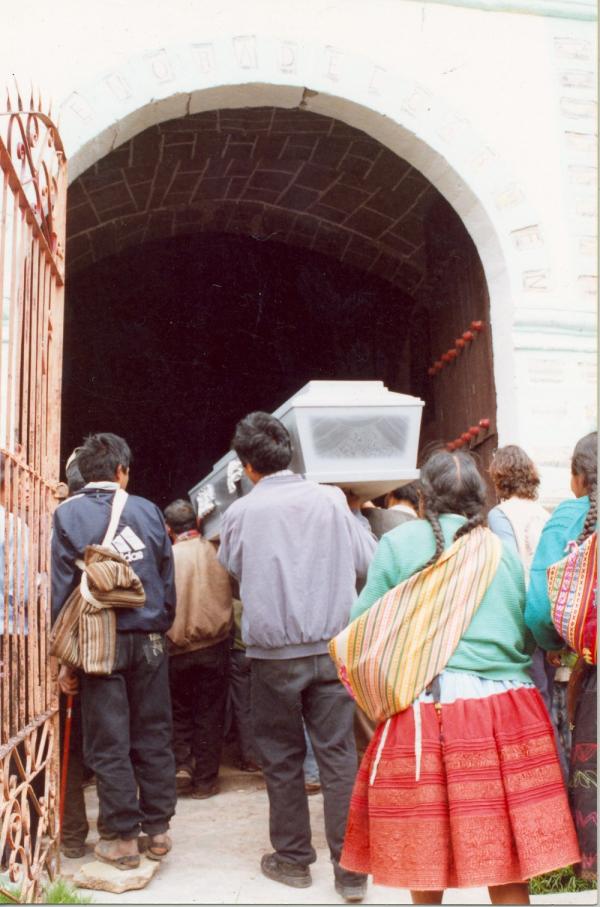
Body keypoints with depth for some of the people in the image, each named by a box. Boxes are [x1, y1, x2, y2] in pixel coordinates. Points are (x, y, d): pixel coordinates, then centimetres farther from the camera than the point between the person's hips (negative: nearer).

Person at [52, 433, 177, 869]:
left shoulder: (68, 514, -4)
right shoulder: (148, 510, 2)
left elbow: (63, 587, -6)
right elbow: (169, 579, 5)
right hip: (149, 640, 2)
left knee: (109, 743, 6)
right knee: (153, 737, 11)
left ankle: (123, 838, 12)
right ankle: (157, 829, 18)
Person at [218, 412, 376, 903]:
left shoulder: (241, 512, -6)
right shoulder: (330, 500, -3)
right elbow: (368, 560, 5)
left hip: (275, 653, -1)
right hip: (331, 647, 1)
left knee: (282, 758, 13)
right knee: (339, 755, 5)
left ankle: (293, 858, 24)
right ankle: (351, 868, 7)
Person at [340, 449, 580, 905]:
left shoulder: (399, 542, 0)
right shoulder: (503, 550, 9)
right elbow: (528, 634, 15)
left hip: (430, 709, -3)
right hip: (509, 712, 3)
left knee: (426, 864, 12)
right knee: (507, 868, 10)